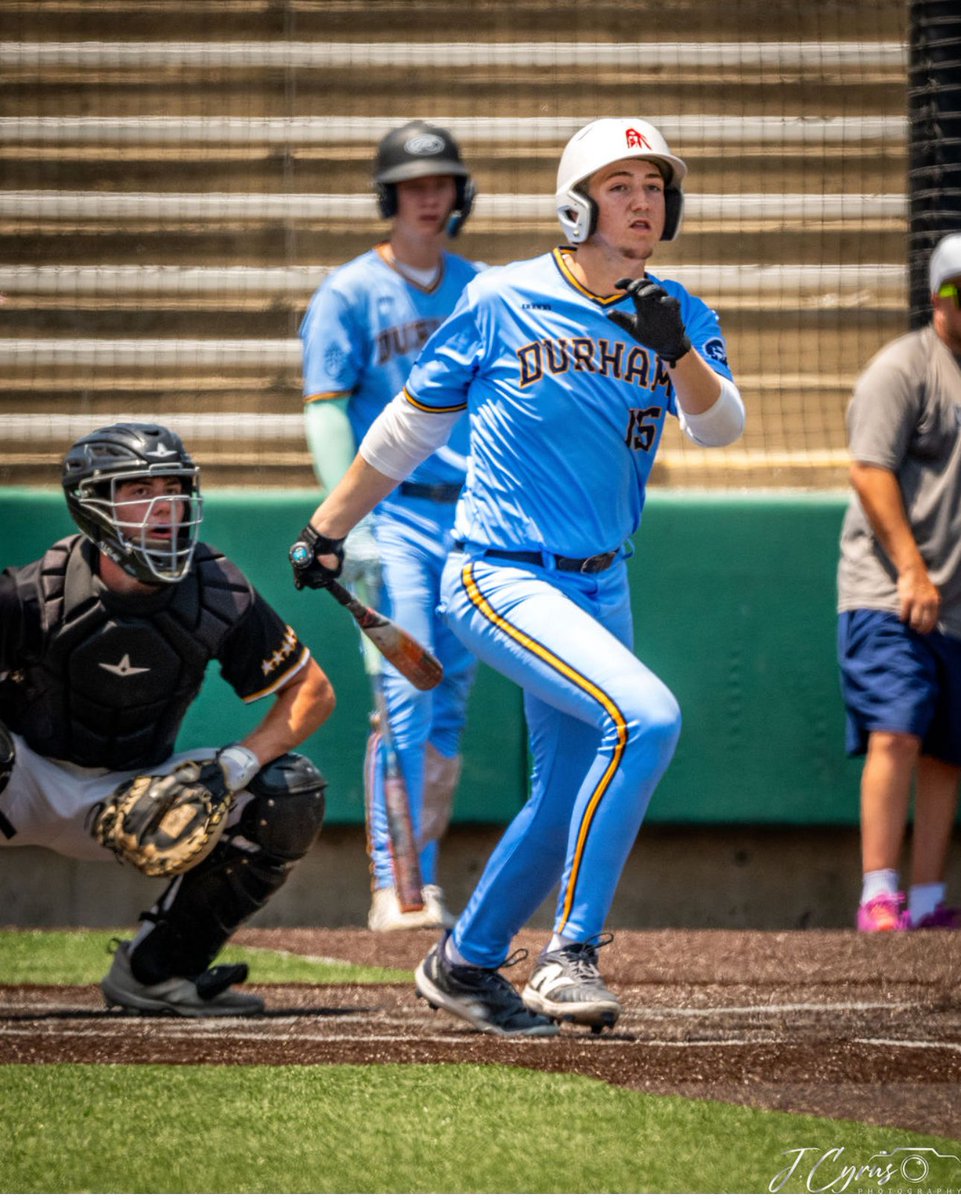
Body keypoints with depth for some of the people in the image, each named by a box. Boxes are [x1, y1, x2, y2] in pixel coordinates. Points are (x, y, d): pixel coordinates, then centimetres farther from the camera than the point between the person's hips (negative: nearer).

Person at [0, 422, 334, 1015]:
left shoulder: (218, 594, -13)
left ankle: (153, 971, -3)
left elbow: (313, 693, -5)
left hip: (137, 794, 4)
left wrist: (239, 762, -22)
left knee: (291, 796, -14)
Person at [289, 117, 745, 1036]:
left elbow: (720, 427, -12)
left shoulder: (680, 319, 4)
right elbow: (409, 424, 4)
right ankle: (571, 952, -18)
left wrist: (677, 351, -31)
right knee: (643, 716, -26)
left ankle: (466, 964, 35)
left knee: (569, 800, 13)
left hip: (599, 585, 6)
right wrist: (328, 528, 8)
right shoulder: (502, 302, -6)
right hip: (500, 577, -6)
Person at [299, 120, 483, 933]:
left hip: (473, 520, 5)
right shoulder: (350, 294, -1)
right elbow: (325, 410, -6)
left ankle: (424, 885, 13)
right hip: (394, 516, -5)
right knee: (405, 698, -15)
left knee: (450, 711, 7)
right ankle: (393, 893, -17)